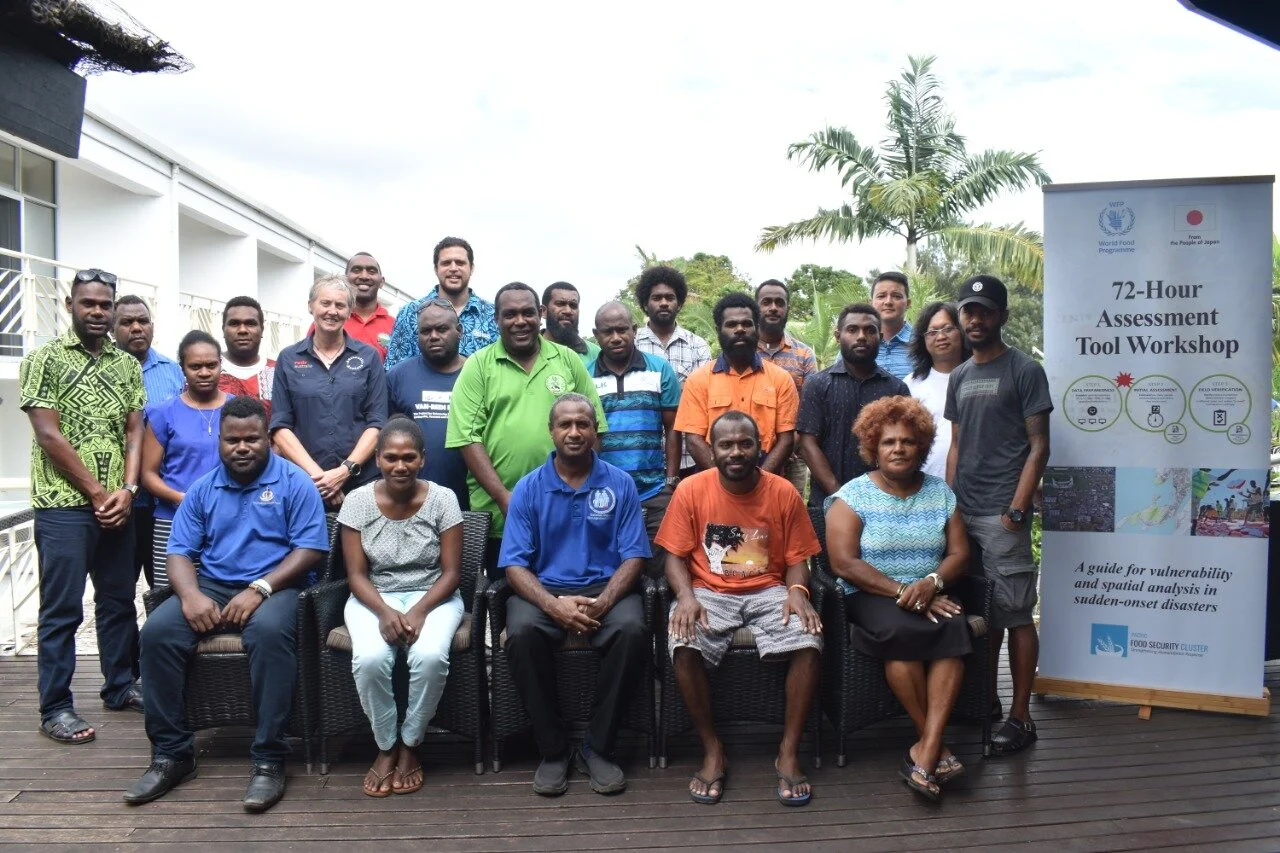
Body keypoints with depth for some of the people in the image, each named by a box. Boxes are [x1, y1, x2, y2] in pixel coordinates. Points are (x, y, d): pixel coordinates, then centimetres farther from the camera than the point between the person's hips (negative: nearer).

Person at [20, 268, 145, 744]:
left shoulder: (127, 364, 11)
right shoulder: (45, 360, -3)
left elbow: (134, 431, 8)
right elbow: (49, 435, -9)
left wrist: (127, 489, -7)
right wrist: (96, 492, -10)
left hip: (119, 505, 5)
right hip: (64, 506, -5)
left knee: (119, 599, 13)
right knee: (62, 609, -1)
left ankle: (120, 687, 27)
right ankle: (55, 708, 8)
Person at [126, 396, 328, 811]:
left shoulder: (294, 482, -1)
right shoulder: (203, 489, 12)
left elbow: (310, 548, -8)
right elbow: (179, 551, 7)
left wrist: (259, 590, -19)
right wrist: (191, 594, -15)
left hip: (273, 587, -4)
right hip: (212, 586, 5)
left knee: (270, 632, -37)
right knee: (156, 632, -22)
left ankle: (269, 759, -28)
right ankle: (171, 752, -10)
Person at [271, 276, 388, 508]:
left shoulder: (368, 356, 5)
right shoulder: (288, 358, 6)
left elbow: (377, 423, 0)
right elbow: (280, 426, 1)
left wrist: (346, 470, -12)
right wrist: (315, 473, -11)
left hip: (362, 482, 0)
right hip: (305, 482, 0)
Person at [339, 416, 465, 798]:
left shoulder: (442, 499, -8)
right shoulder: (357, 501, -5)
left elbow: (451, 572, -8)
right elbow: (357, 575, -5)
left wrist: (419, 611, -23)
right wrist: (384, 612, -23)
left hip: (432, 596, -1)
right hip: (375, 598, 1)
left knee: (430, 656, -32)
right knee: (369, 658, -31)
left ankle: (409, 747, -5)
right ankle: (385, 747, -4)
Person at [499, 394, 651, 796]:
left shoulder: (620, 484, 5)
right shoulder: (528, 488, 4)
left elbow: (633, 556, 0)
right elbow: (515, 564, -3)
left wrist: (603, 602, -19)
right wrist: (554, 605, -20)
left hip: (606, 588, 0)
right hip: (544, 589, 0)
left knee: (632, 631, -31)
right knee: (522, 635, -31)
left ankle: (598, 748, -13)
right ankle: (553, 750, -13)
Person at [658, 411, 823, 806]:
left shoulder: (783, 492, -1)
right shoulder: (691, 490, -3)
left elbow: (796, 558, 2)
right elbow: (675, 555, -2)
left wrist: (797, 591, -19)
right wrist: (686, 595, -21)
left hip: (768, 591, 1)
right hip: (709, 592, -1)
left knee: (809, 642, -28)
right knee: (684, 646, -31)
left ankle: (789, 751, -10)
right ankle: (712, 750, -11)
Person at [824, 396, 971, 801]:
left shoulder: (941, 493, 13)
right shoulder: (853, 495, 0)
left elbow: (959, 554, 6)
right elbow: (844, 563, -10)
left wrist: (931, 583, -15)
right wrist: (901, 591, -18)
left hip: (930, 596, 3)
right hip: (872, 597, -3)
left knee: (953, 630, -30)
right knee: (903, 630, -35)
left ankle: (926, 749, -31)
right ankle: (935, 746, -20)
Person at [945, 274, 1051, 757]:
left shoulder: (1024, 371, -3)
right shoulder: (960, 377, 16)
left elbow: (1039, 446, -7)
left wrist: (1016, 510, -14)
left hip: (1002, 517, -6)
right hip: (963, 514, 6)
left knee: (1015, 616, -1)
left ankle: (1020, 718, 7)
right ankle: (986, 701, 25)